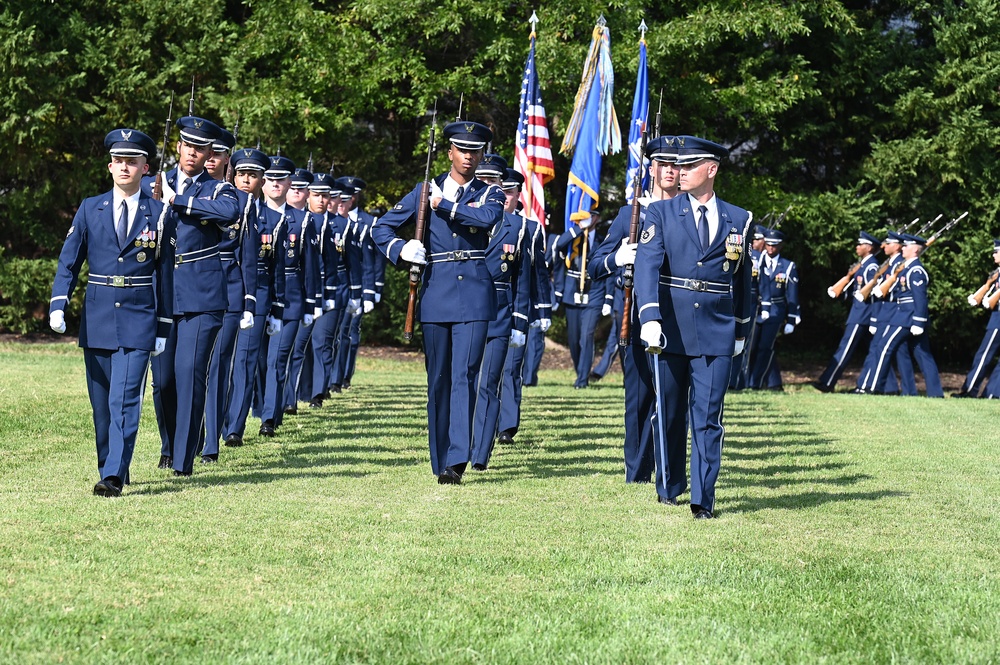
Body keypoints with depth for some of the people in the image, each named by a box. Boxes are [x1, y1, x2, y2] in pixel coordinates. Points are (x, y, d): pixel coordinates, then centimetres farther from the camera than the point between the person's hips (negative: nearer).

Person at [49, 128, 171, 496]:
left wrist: (163, 328, 3)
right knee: (101, 403, 10)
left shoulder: (158, 213, 2)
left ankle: (114, 476, -16)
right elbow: (68, 262, 5)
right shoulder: (90, 209, 6)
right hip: (97, 319, 3)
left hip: (138, 320, -3)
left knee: (125, 400, -12)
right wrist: (58, 306, -9)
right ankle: (108, 466, 24)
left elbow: (164, 272, 4)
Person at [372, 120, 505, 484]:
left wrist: (444, 205, -12)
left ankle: (457, 460, -16)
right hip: (436, 293, 2)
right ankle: (440, 461, 11)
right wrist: (400, 249, -7)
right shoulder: (426, 190, 10)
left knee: (464, 376, -11)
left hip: (475, 294, -2)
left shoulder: (489, 193, 8)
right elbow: (381, 228, 12)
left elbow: (489, 217, -17)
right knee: (438, 379, 4)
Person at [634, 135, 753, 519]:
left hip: (716, 333, 0)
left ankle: (703, 499, -2)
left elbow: (743, 279, 16)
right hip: (670, 329, 0)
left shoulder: (738, 220, 8)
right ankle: (671, 486, 25)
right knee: (669, 414, 10)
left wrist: (741, 330, 17)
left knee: (708, 417, -4)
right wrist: (650, 317, -23)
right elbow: (647, 265, -10)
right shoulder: (661, 213, 2)